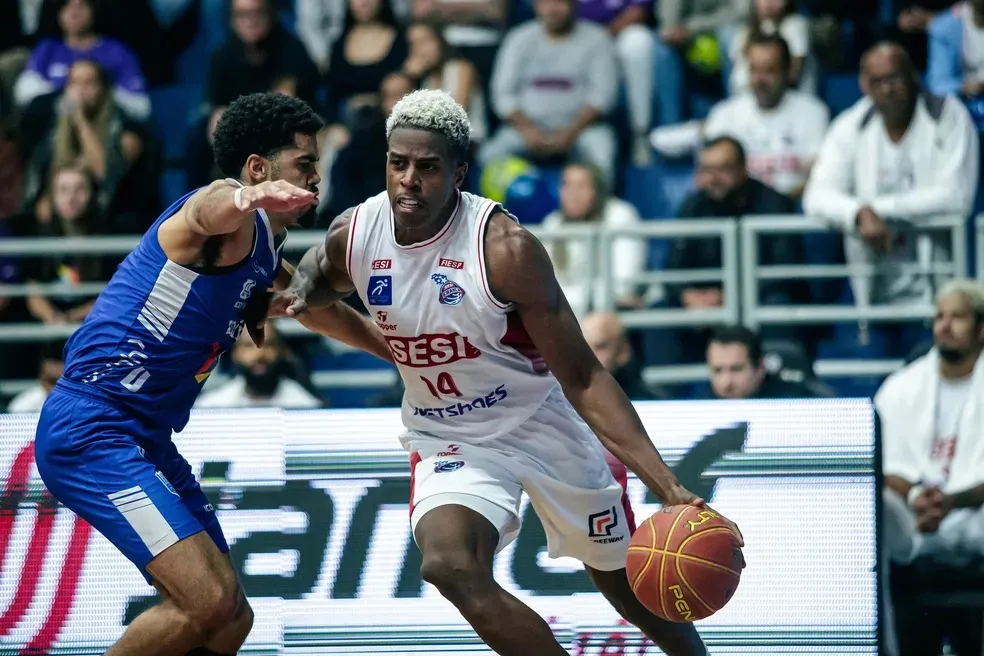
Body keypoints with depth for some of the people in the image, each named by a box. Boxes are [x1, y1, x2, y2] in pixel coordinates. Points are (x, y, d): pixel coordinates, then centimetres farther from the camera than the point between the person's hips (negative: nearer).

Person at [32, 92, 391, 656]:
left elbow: (327, 312, 40)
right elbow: (210, 209, -40)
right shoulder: (234, 225, -12)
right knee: (210, 604, -21)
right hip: (92, 432, -10)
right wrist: (246, 198, -64)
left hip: (146, 440, 10)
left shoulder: (265, 256, 18)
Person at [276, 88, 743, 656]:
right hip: (448, 439, 2)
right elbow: (322, 275, 17)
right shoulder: (353, 235, -13)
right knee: (450, 566, -29)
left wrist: (669, 488, -30)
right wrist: (299, 295, -10)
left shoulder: (505, 248, -26)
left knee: (632, 588, 14)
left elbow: (584, 379, -22)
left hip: (543, 423, -2)